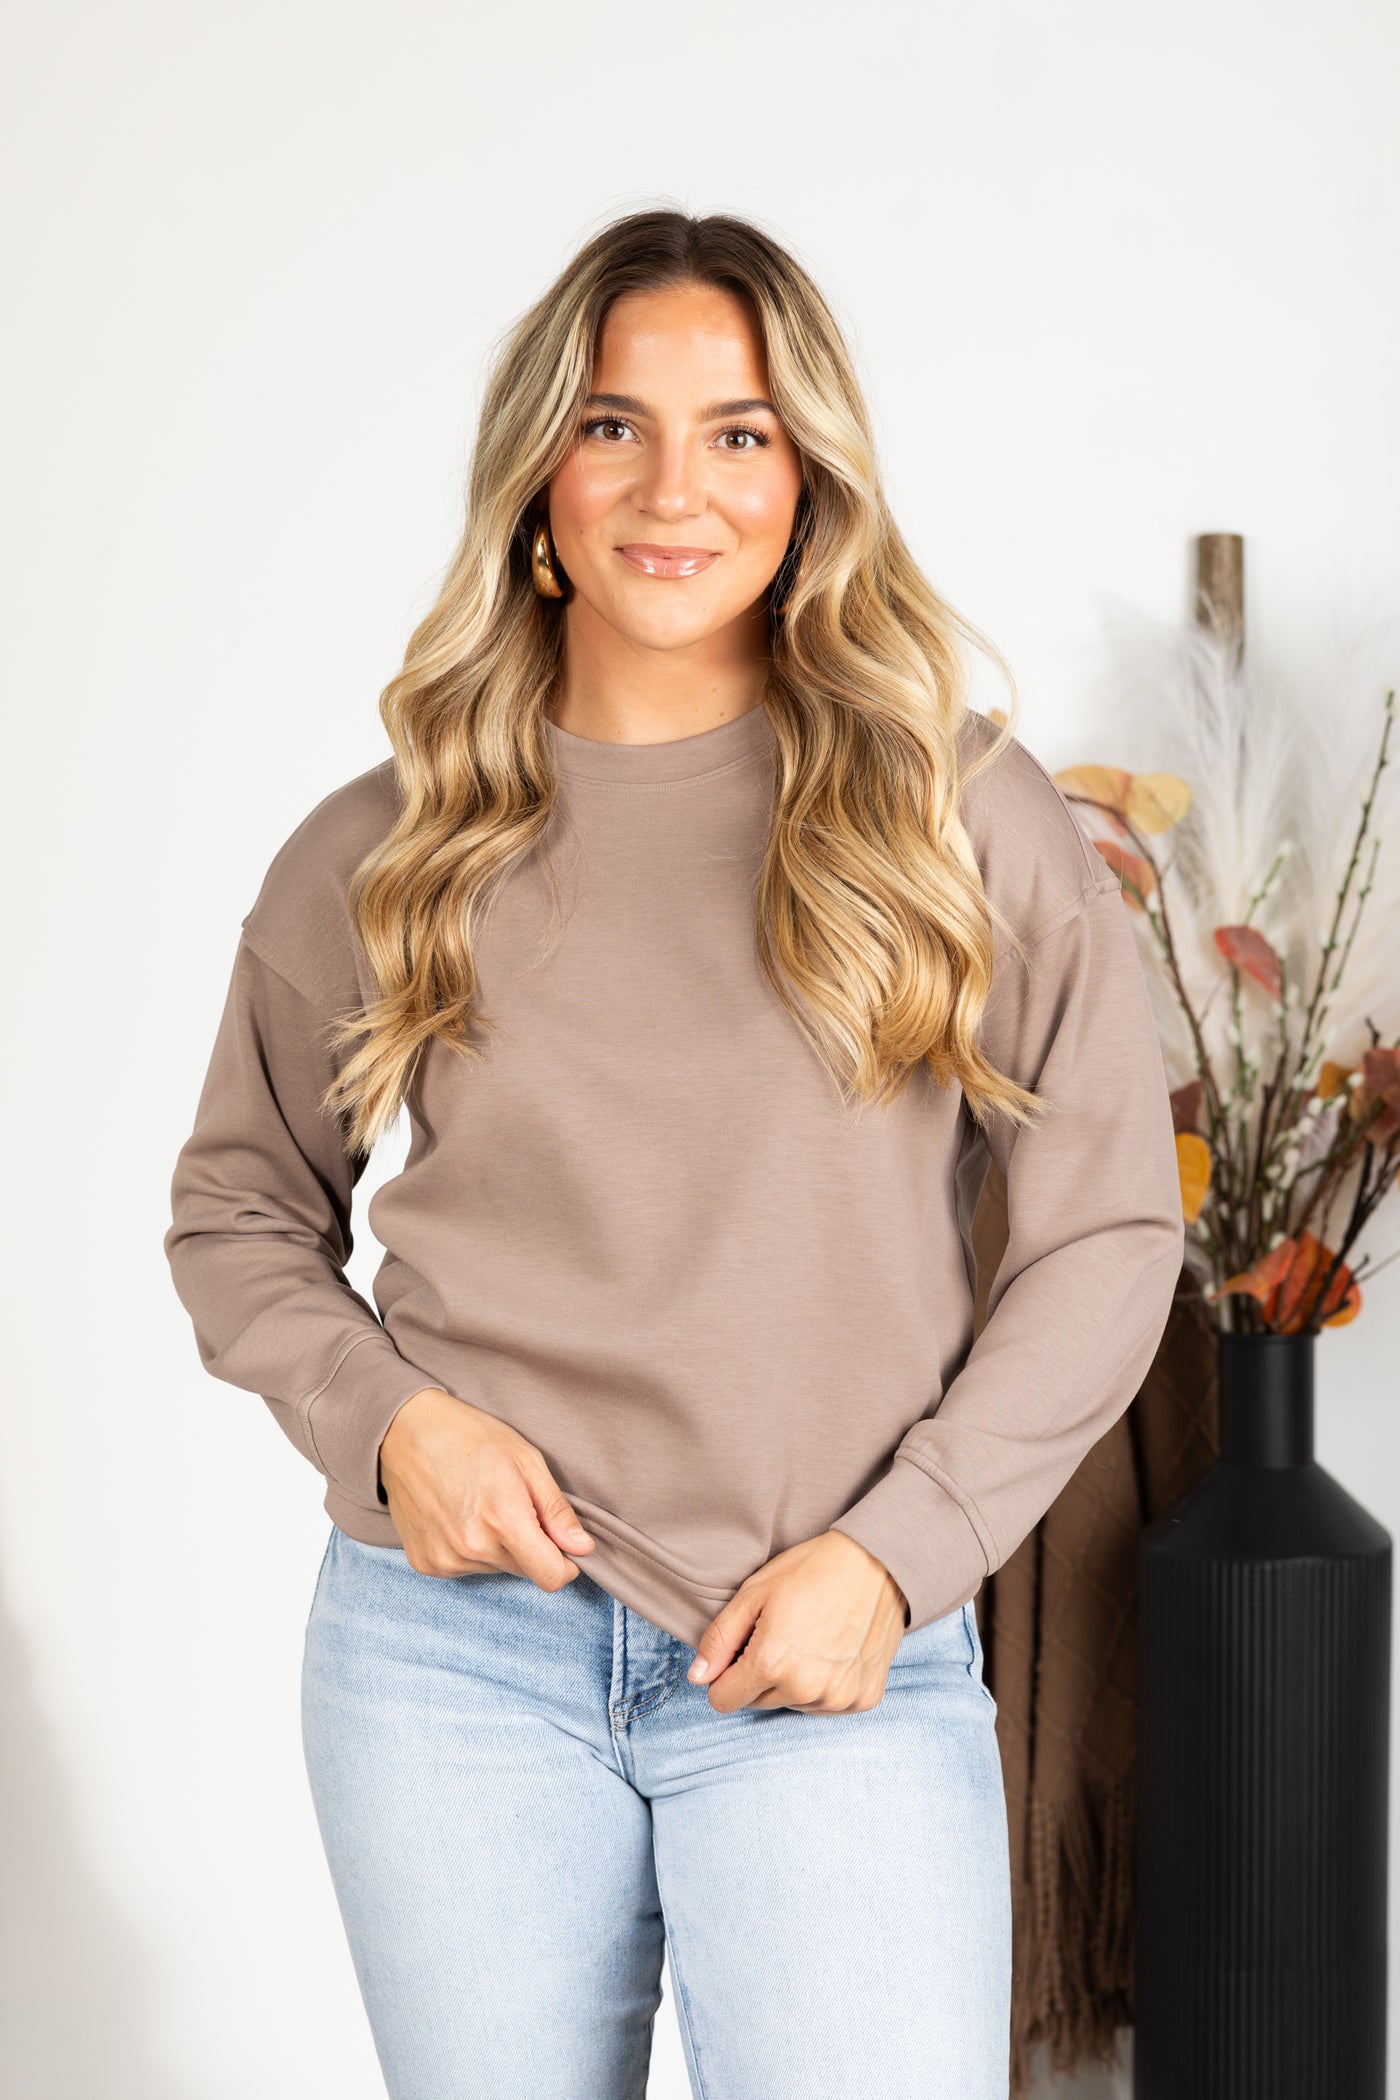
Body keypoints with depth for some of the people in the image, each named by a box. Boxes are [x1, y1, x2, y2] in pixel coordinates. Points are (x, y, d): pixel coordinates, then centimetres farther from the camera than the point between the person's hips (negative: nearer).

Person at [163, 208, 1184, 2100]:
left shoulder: (966, 822, 0)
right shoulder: (383, 855, 4)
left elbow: (1107, 1227, 2)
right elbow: (239, 1208, 15)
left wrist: (895, 1551, -6)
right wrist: (380, 1414, -4)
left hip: (839, 1674, -1)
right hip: (455, 1652, 2)